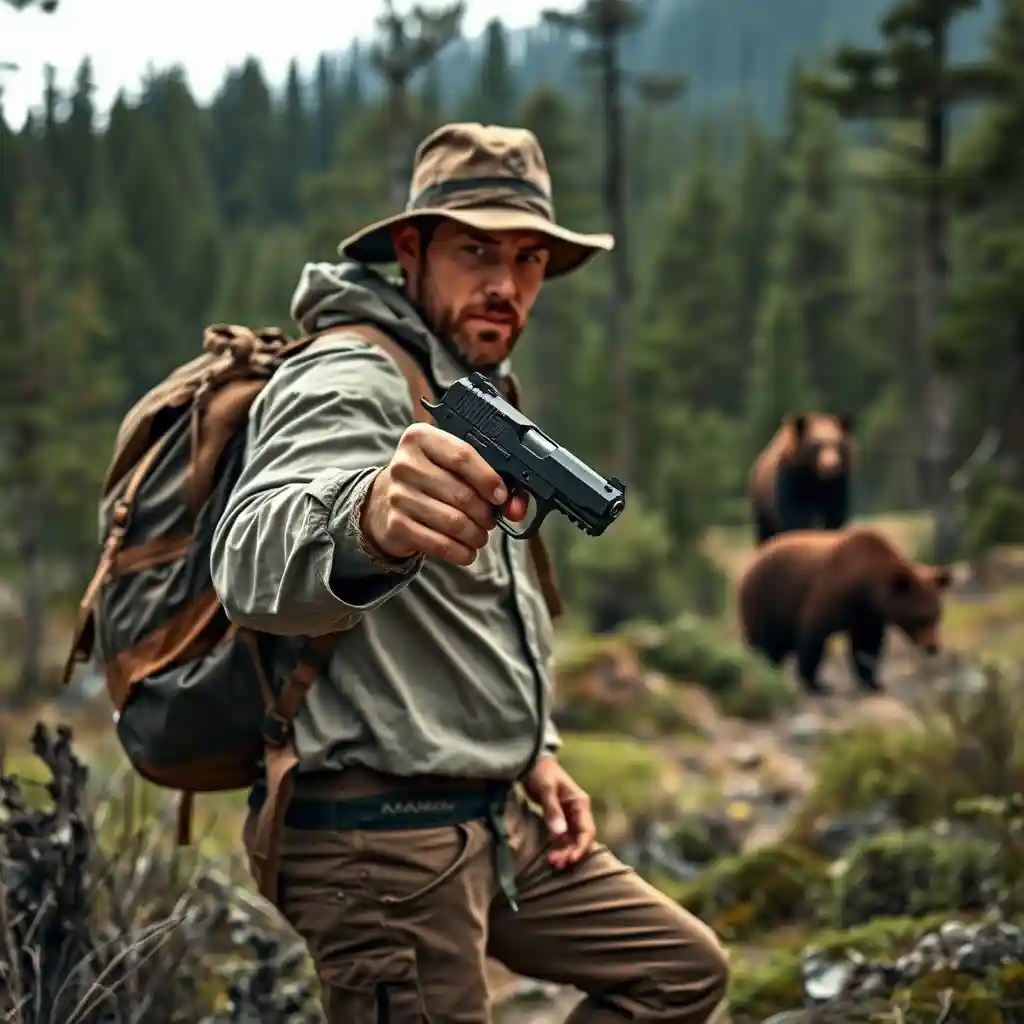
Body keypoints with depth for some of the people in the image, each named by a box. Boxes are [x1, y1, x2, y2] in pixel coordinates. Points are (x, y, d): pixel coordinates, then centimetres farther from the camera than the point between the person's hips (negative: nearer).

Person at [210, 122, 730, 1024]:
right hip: (383, 841, -10)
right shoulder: (351, 385, -17)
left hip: (492, 823, 10)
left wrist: (533, 750, 13)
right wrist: (367, 521, -62)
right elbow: (257, 565, -40)